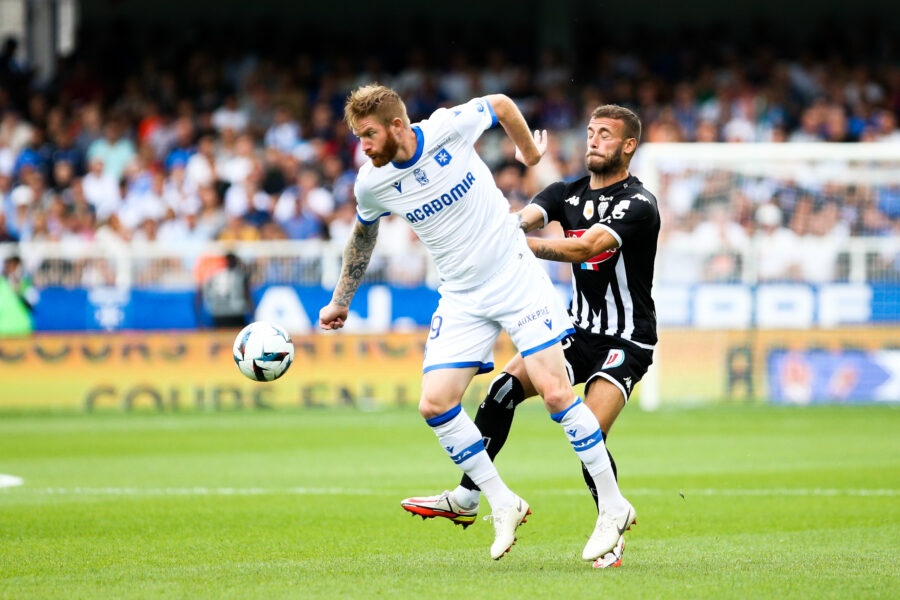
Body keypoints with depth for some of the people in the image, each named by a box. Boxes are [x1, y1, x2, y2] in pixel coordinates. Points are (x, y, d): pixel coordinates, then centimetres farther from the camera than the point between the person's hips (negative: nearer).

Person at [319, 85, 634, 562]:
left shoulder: (450, 128, -17)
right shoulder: (371, 184, -8)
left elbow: (500, 104, 4)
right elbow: (363, 234, 14)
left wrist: (530, 152, 17)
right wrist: (339, 302, 19)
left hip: (516, 275, -3)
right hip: (461, 299, 3)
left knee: (554, 391, -13)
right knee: (435, 404, -11)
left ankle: (613, 507, -1)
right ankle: (503, 505, 6)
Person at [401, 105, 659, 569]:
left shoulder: (637, 204, -15)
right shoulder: (567, 193, 7)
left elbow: (588, 247, -29)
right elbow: (523, 219, -11)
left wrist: (523, 244, -37)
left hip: (625, 342, -6)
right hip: (579, 330, 6)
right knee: (505, 388, -11)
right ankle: (466, 499, -4)